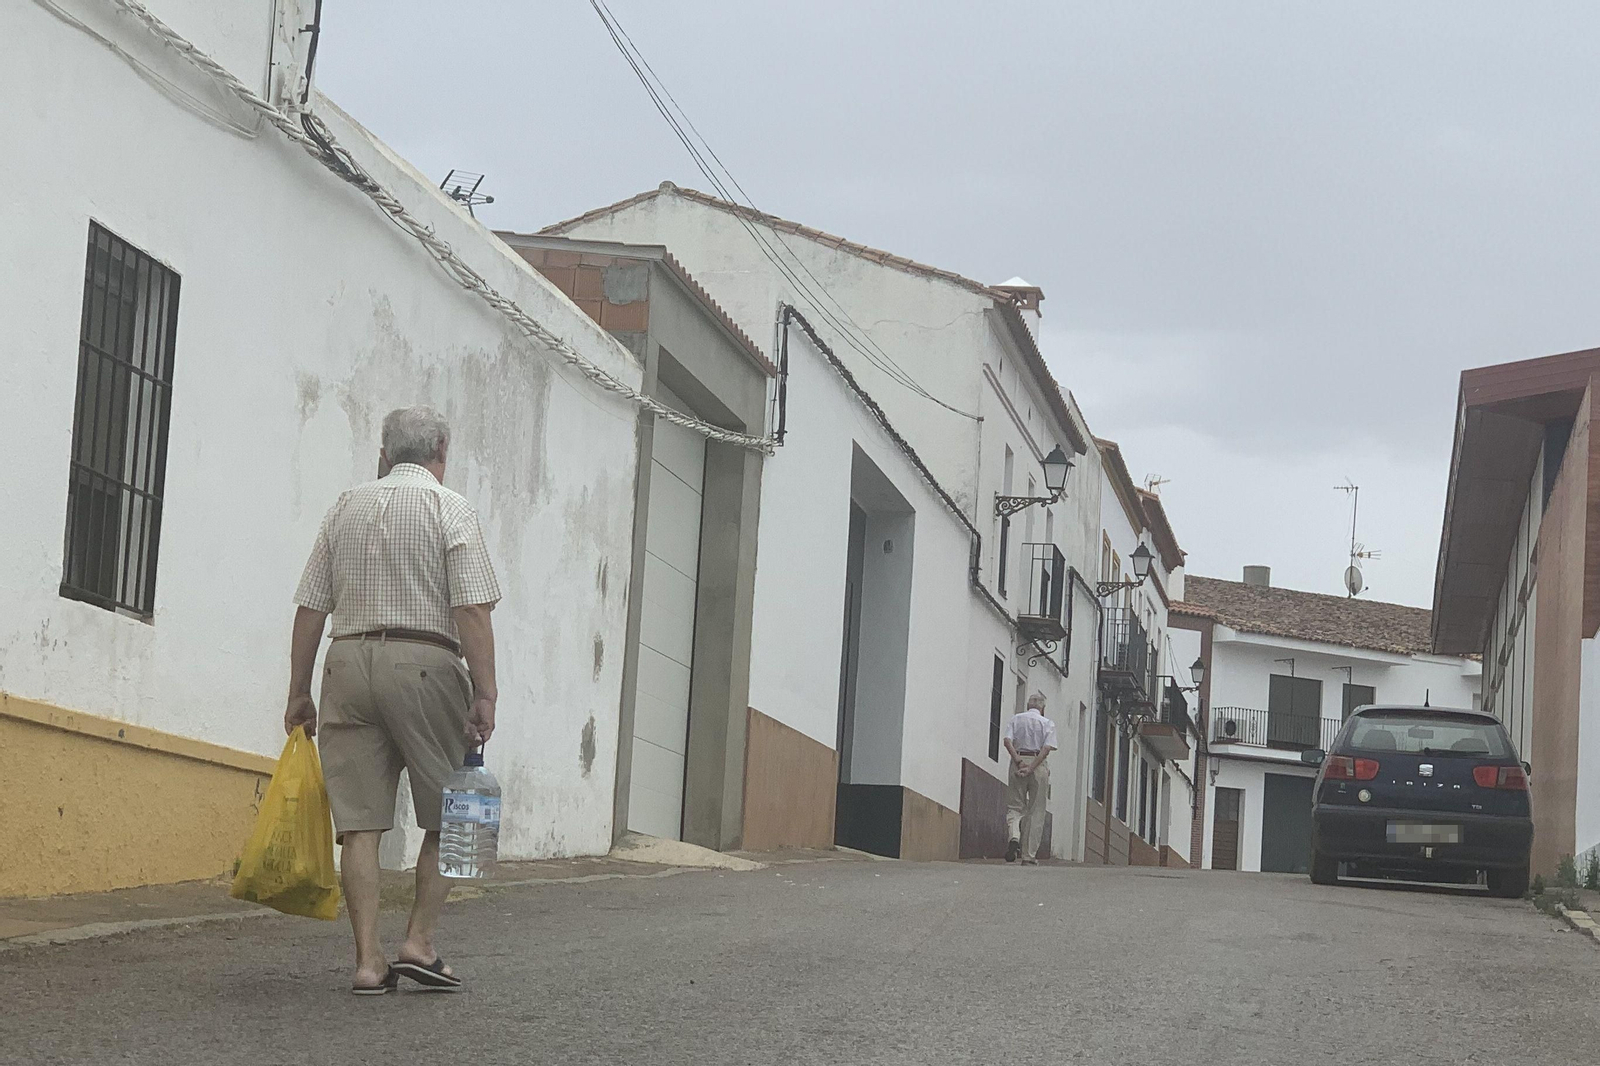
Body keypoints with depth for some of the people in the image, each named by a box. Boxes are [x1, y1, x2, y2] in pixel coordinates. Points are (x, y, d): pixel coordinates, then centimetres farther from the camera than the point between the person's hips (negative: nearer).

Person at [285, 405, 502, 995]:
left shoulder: (345, 508, 14)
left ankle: (368, 960, 0)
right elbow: (472, 610, -9)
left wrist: (300, 693, 16)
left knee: (359, 820, 3)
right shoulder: (449, 509, 1)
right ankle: (419, 943, 1)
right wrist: (484, 693, -9)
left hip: (348, 663, 4)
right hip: (424, 664, -4)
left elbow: (310, 609, 12)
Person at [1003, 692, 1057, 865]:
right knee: (1036, 812, 4)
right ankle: (1029, 856, 3)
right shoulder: (1047, 723, 5)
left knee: (1014, 806, 9)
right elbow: (1047, 748, -9)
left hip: (1018, 763, 1)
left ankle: (1014, 836, -22)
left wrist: (1018, 761, -12)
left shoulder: (1015, 719, 9)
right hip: (1039, 765, -1)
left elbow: (1007, 741, -6)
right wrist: (1031, 768, -13)